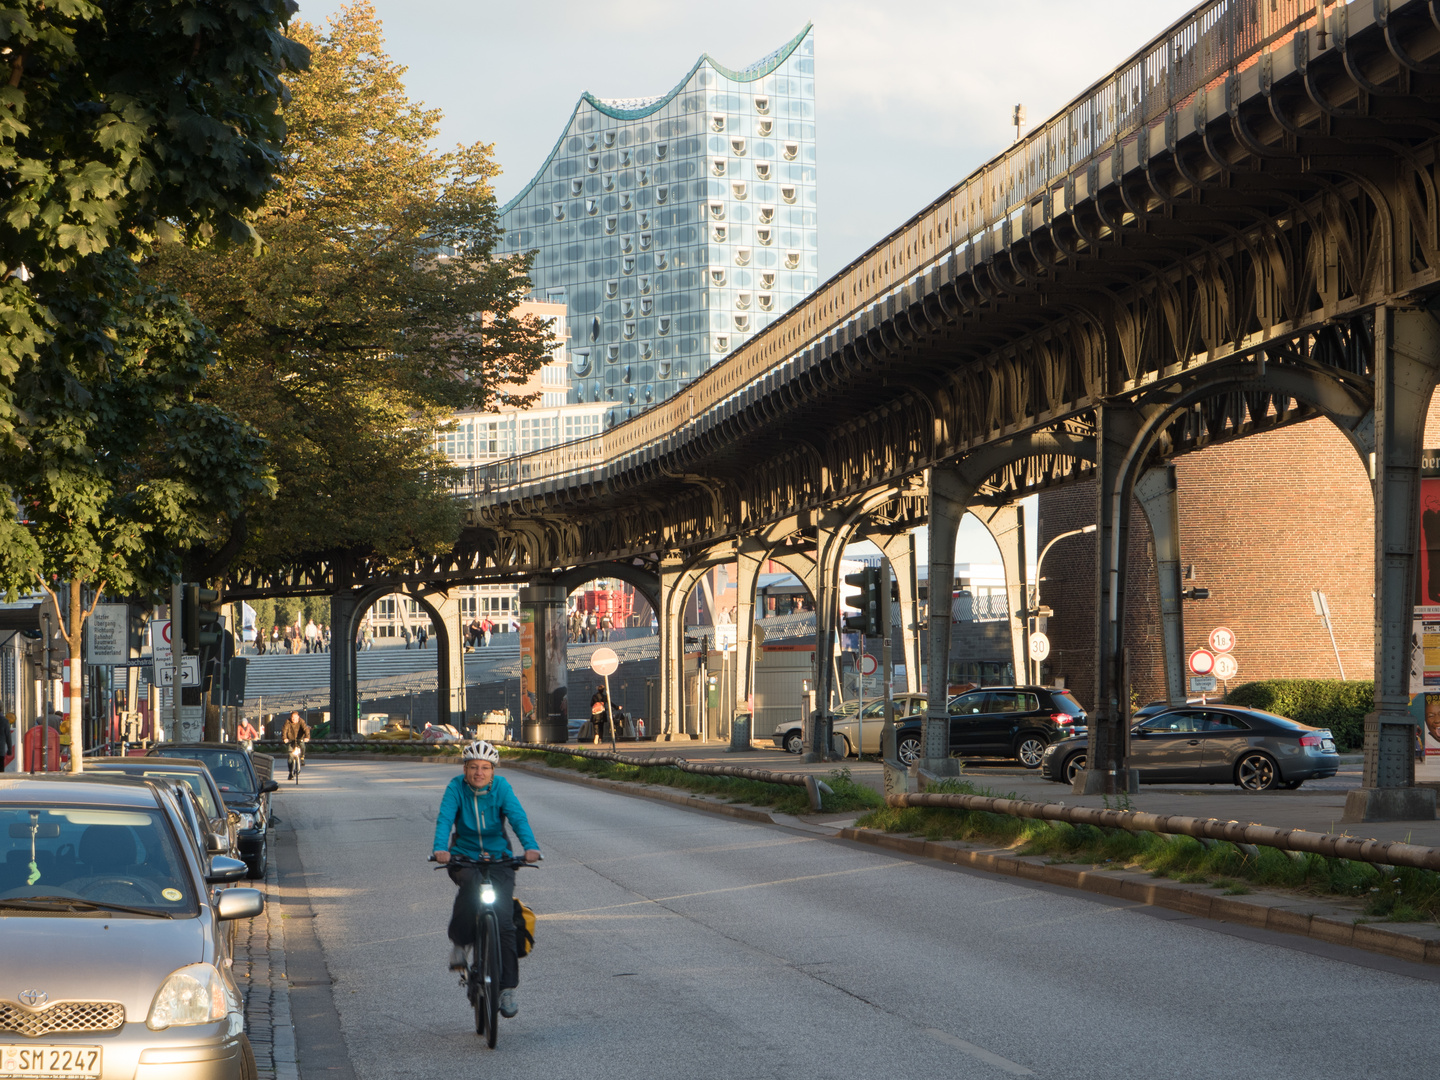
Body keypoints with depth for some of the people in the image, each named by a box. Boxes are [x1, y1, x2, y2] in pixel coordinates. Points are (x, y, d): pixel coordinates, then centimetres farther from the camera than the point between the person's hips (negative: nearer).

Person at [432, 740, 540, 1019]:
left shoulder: (501, 787, -4)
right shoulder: (456, 787, -5)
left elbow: (518, 818, -16)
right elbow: (445, 819, -18)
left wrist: (530, 847, -35)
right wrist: (440, 848, -37)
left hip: (498, 857, 1)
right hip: (464, 857, -1)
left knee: (504, 920, -15)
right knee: (470, 883, -37)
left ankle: (507, 988, -7)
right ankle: (458, 942, -13)